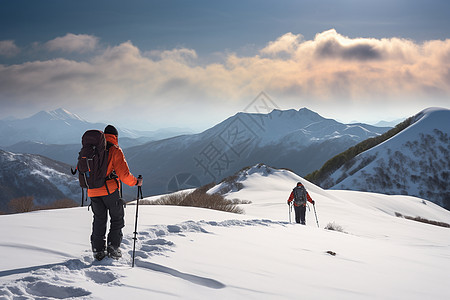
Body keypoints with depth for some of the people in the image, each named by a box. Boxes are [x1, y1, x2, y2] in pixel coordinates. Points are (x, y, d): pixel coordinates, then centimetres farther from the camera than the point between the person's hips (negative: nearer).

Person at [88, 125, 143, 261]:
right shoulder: (115, 150, -7)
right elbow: (124, 174, -13)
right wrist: (136, 182, 3)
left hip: (93, 192, 5)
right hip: (110, 190, -4)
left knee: (99, 220, 16)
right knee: (117, 219, 11)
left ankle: (98, 250, 14)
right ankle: (113, 247, 4)